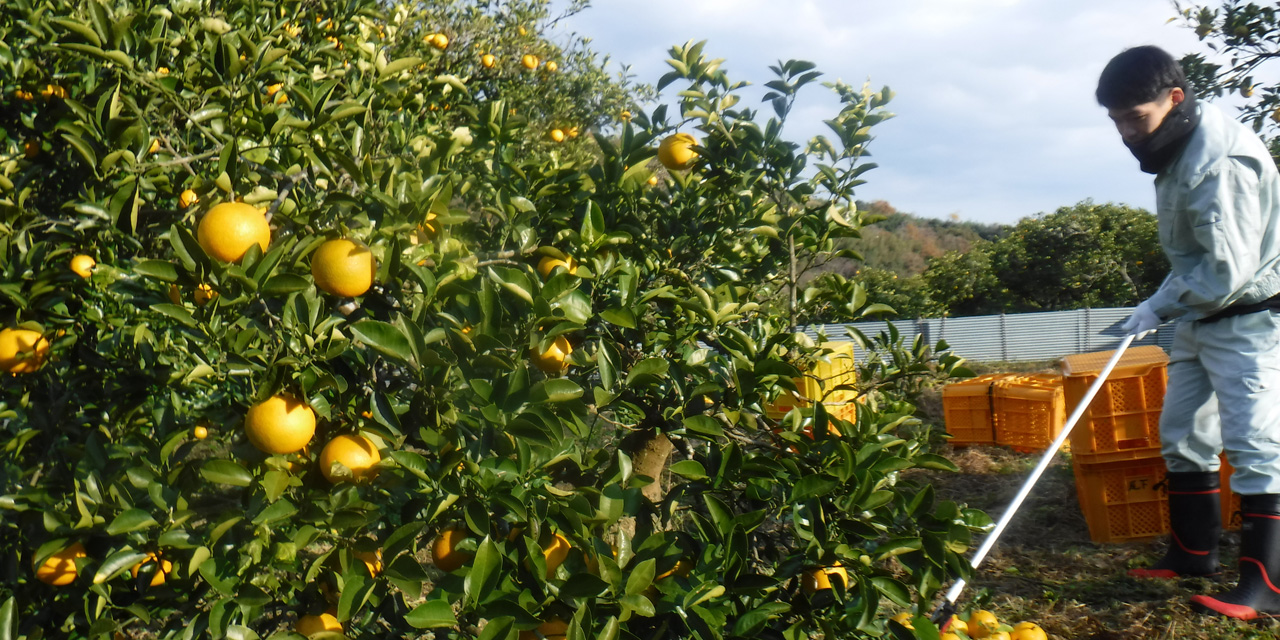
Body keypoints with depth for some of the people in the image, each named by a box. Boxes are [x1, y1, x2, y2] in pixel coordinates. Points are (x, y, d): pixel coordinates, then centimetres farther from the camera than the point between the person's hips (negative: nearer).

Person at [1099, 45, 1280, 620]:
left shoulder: (1222, 162, -24)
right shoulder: (1178, 151, 6)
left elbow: (1228, 270, -25)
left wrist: (1160, 305, -14)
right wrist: (1166, 303, 5)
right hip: (1203, 317, 10)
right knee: (1182, 435, 14)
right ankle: (1192, 551, 27)